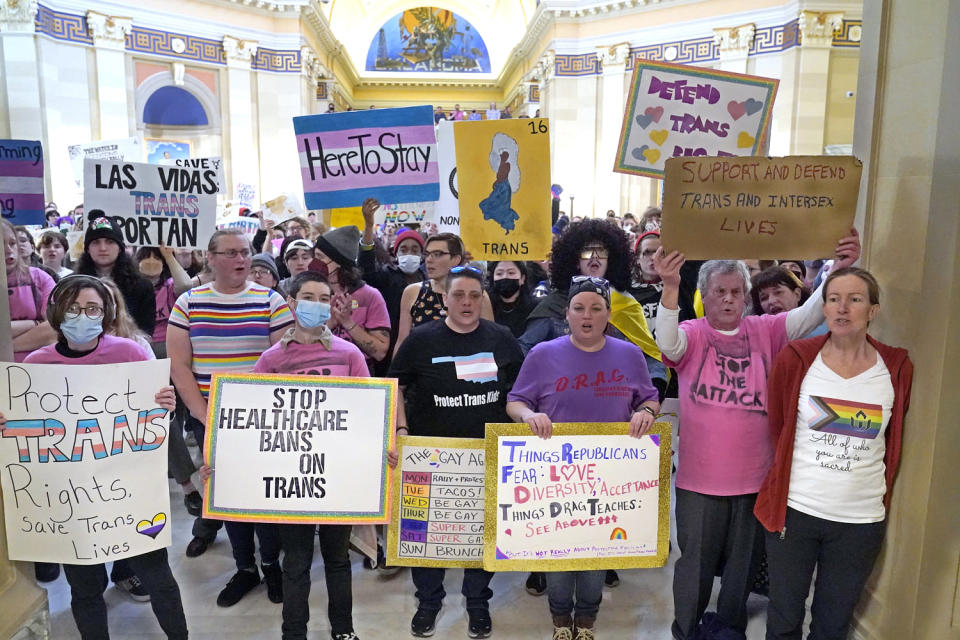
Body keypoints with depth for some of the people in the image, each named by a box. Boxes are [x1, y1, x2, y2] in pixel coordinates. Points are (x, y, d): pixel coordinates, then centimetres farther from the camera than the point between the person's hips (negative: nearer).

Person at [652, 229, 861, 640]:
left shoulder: (765, 331, 2)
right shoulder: (692, 334, -6)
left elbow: (810, 314, -8)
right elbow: (667, 342, -27)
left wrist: (840, 269, -23)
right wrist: (670, 287, -43)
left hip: (754, 476, 3)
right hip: (699, 478, -2)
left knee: (743, 560, 20)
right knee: (696, 560, 12)